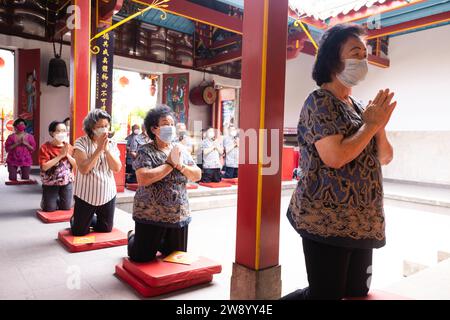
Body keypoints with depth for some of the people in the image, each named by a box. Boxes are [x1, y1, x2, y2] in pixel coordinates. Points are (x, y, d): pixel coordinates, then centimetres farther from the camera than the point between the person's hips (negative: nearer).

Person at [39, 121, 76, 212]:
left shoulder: (69, 146, 0)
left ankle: (57, 200, 40)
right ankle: (45, 201, 37)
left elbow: (76, 165, -2)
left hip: (67, 182, 3)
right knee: (50, 209, 4)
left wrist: (67, 155, -18)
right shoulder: (45, 147, -11)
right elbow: (44, 167, -22)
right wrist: (61, 155, -25)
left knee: (66, 208, 8)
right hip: (50, 183, -3)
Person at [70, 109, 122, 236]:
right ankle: (74, 220, 42)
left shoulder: (112, 144, 1)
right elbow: (84, 169, -23)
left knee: (106, 229, 17)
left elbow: (117, 168, -10)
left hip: (107, 194, 4)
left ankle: (90, 220, 47)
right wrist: (99, 149, -24)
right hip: (86, 195, -4)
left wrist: (106, 149, -20)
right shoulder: (81, 142, -12)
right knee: (79, 232, 9)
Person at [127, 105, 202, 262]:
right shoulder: (145, 151, -11)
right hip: (151, 215, -5)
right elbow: (143, 179, -25)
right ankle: (133, 238, 39)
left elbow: (197, 175, 4)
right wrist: (170, 164, -20)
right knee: (142, 258, 7)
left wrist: (180, 165, -14)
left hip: (179, 215, 5)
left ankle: (158, 243, 47)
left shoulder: (181, 150, 6)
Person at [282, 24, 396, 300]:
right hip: (327, 220, -9)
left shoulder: (357, 106, 14)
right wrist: (371, 124, -11)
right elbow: (334, 156, -24)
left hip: (361, 222, 9)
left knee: (357, 292, 15)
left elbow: (385, 157, 17)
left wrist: (379, 127, -3)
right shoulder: (319, 101, -11)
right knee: (326, 295, -2)